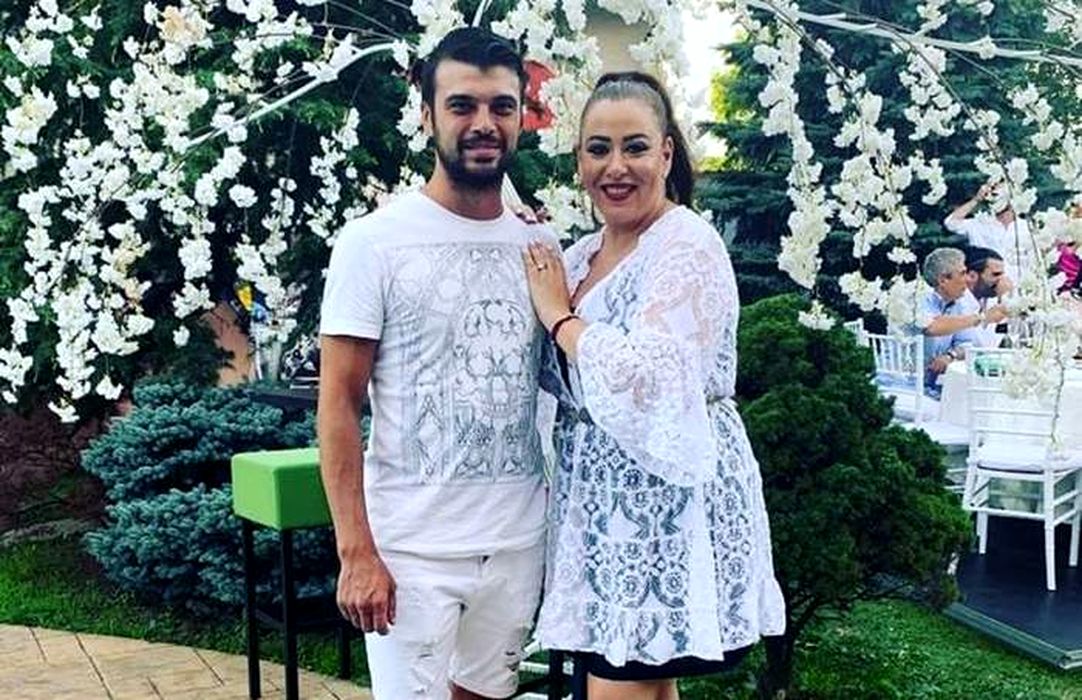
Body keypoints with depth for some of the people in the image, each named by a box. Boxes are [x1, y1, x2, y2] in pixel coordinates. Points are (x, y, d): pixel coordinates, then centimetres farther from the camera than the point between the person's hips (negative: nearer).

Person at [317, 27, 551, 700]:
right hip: (411, 548, -4)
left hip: (520, 542, 5)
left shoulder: (538, 247, 6)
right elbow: (339, 404, -9)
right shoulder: (374, 241, -7)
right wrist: (356, 551, -13)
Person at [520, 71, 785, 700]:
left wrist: (558, 314, -13)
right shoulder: (581, 254, 11)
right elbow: (560, 379, 21)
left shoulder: (689, 245, -14)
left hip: (666, 501, -8)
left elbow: (645, 382, -26)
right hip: (603, 501, 8)